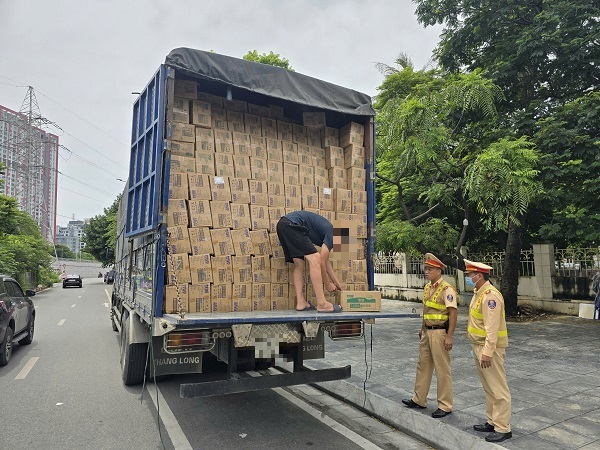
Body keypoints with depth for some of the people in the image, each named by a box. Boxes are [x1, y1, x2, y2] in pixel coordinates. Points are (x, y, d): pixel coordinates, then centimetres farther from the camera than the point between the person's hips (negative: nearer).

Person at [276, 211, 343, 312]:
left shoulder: (326, 232, 25)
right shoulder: (332, 233, -1)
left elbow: (325, 261, 32)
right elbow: (321, 262, -3)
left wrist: (337, 283, 35)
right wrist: (328, 284, 11)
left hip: (282, 224, 11)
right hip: (291, 224, -11)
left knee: (298, 264, 13)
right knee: (314, 259, -12)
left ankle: (300, 302, 10)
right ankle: (322, 304, -11)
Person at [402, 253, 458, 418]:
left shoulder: (447, 289, -15)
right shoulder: (427, 287, 11)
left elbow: (453, 313, -19)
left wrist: (449, 336, -21)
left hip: (440, 333, -9)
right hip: (427, 332, 9)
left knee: (442, 369, 2)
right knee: (423, 366, 16)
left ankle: (445, 406, 15)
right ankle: (419, 399, 29)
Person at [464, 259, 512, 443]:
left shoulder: (490, 295, -20)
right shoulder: (478, 293, 11)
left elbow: (492, 327, -24)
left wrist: (487, 351, -25)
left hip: (490, 348, -10)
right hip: (479, 347, 10)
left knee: (498, 389, 1)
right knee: (488, 388, 18)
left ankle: (503, 429, 12)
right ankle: (492, 422, 29)